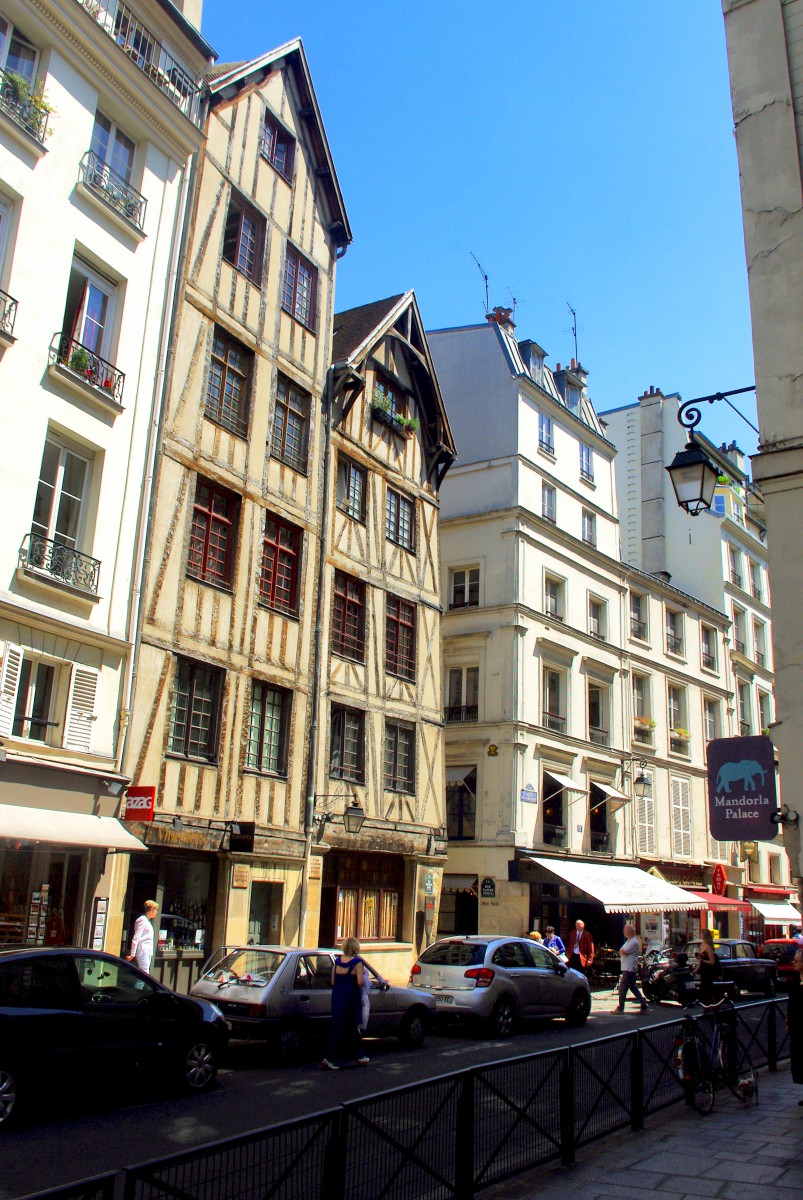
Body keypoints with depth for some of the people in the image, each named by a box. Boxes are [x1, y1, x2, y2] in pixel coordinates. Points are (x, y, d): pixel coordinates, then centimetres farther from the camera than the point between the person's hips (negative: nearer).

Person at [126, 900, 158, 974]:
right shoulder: (142, 920, -10)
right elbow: (136, 938, -16)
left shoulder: (148, 921, 19)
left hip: (148, 952, 9)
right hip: (143, 952, -9)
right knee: (145, 975, -14)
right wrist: (132, 954, -19)